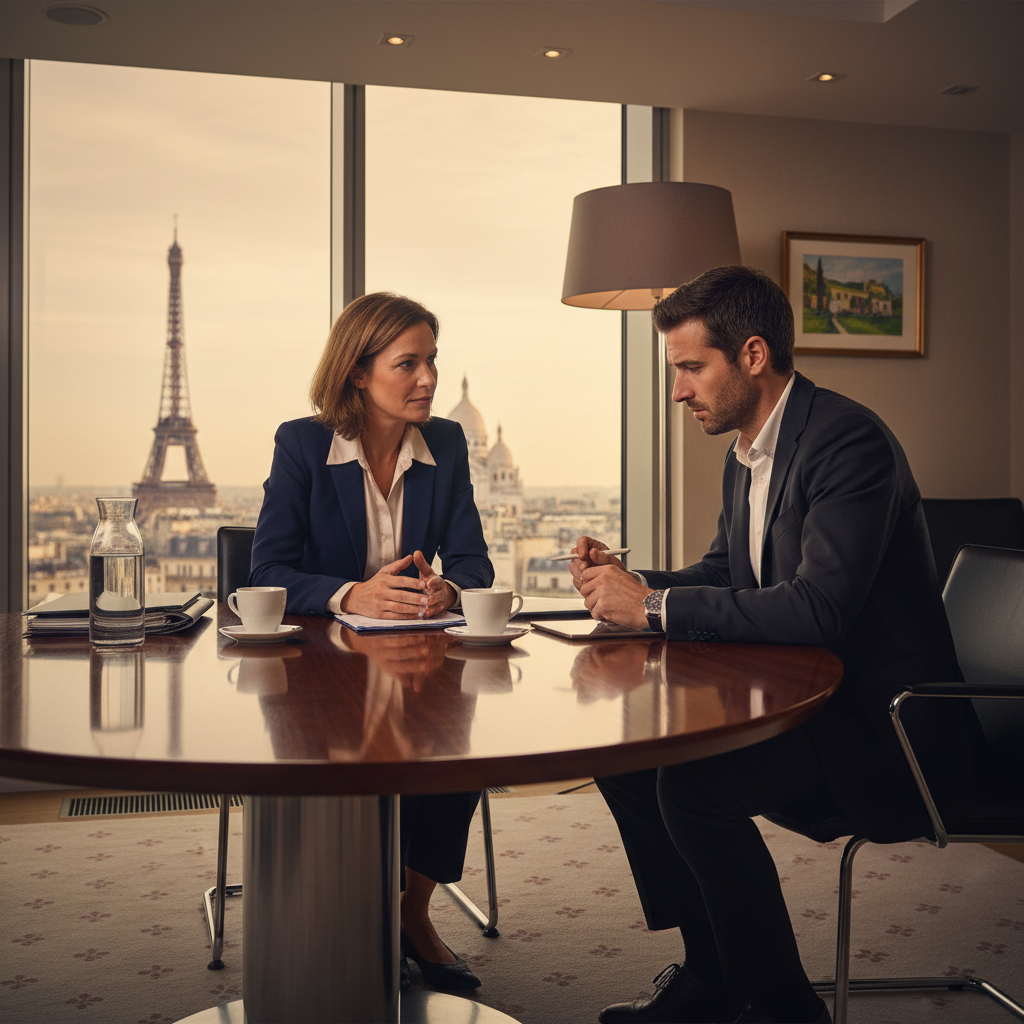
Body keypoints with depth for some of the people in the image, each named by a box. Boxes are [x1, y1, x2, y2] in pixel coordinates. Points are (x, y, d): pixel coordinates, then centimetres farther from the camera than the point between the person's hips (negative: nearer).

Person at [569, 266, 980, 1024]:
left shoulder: (849, 441, -20)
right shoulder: (747, 454, 9)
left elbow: (818, 608, -31)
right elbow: (725, 572, 19)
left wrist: (655, 606, -24)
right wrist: (631, 582, -1)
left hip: (884, 725, -10)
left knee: (693, 784, -27)